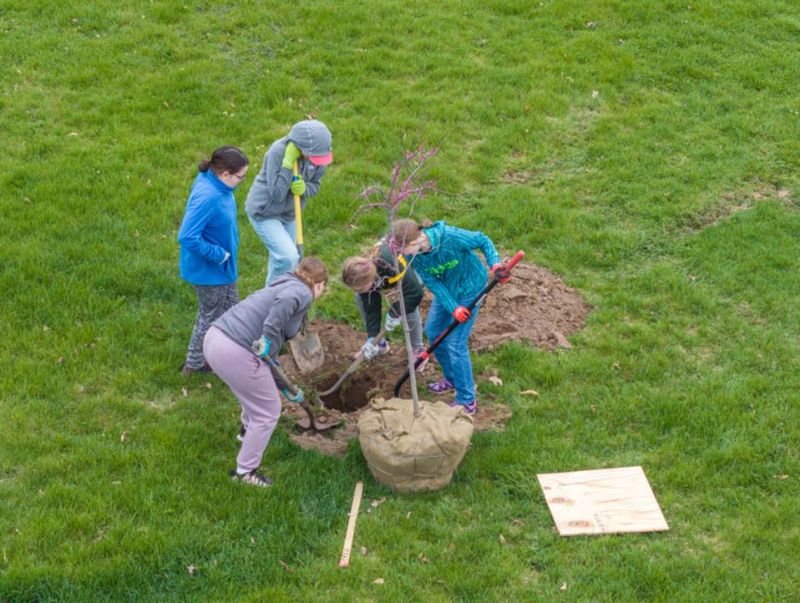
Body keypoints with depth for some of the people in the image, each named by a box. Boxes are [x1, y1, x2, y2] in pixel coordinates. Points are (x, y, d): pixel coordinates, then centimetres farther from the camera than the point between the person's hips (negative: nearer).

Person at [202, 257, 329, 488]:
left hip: (214, 338, 9)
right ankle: (245, 471, 22)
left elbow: (269, 355, 32)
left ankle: (248, 430, 57)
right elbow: (284, 303, -29)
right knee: (267, 412, 9)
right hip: (235, 354, -9)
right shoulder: (301, 292, 0)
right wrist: (268, 336, -24)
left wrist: (285, 387, 40)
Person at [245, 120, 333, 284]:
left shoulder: (316, 154, -13)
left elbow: (315, 185, 0)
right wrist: (288, 163, -37)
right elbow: (277, 194, -30)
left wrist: (304, 188, -23)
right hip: (264, 213, -6)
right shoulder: (278, 151, -30)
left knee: (280, 259, 18)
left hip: (289, 214, 6)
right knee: (289, 258, -16)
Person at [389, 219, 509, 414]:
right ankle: (452, 378, 41)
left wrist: (495, 264, -34)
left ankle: (467, 401, 9)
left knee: (456, 344, -5)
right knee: (433, 332, 16)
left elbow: (483, 241, -20)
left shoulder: (451, 237, -37)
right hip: (446, 289, 6)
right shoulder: (413, 255, -20)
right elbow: (432, 282, -16)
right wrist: (453, 308, -26)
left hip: (469, 289, -6)